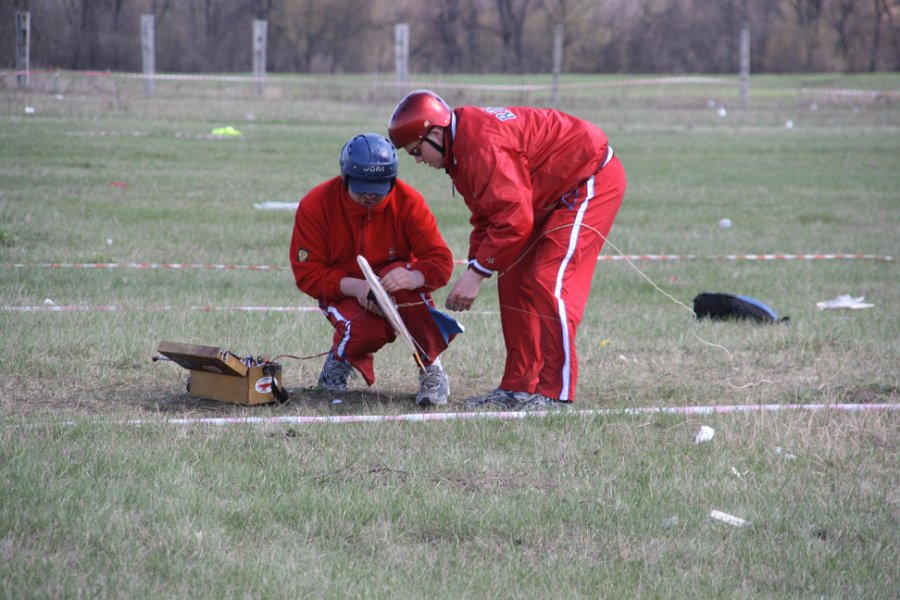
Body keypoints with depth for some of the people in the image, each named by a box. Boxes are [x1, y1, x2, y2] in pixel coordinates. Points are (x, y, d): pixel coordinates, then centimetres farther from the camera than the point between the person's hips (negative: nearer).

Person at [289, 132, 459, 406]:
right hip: (342, 291, -1)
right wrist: (355, 287, -34)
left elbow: (441, 261, -21)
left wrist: (412, 277, -45)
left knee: (401, 274, -36)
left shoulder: (408, 202, -17)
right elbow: (307, 274, -16)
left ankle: (432, 369, -19)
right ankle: (343, 355, 7)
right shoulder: (315, 205, -16)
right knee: (367, 331, -35)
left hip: (392, 285, 1)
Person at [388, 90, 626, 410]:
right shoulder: (460, 147, 6)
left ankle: (555, 392, -14)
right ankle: (519, 386, 12)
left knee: (549, 282, -17)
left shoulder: (482, 146, -28)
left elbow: (512, 218, -30)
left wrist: (477, 272, -23)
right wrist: (474, 270, 0)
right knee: (513, 281, 8)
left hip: (592, 181, -11)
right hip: (552, 195, 11)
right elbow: (486, 218, 11)